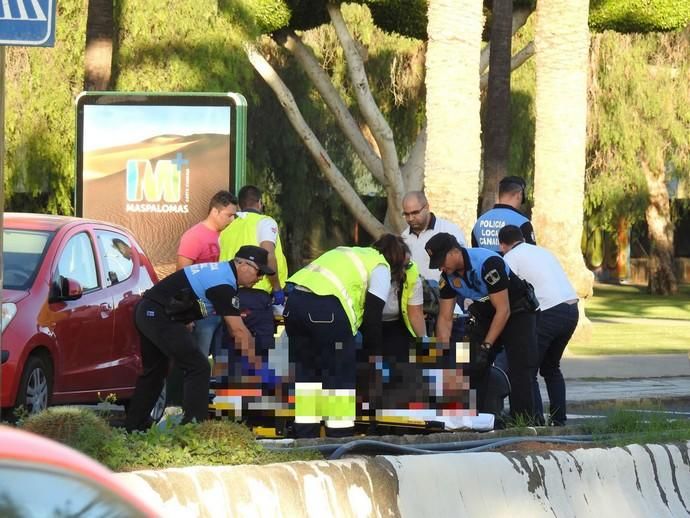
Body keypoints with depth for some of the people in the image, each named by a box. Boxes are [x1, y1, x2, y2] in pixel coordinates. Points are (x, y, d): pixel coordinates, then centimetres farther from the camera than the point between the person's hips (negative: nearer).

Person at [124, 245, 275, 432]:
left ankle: (134, 426, 32)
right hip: (161, 317, -11)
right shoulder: (223, 284, -18)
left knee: (154, 371, 23)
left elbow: (233, 327, 18)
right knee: (198, 368, -10)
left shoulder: (221, 272, 13)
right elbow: (239, 331, -17)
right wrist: (257, 365, -9)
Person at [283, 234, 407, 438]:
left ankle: (304, 433, 16)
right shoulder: (381, 267, 12)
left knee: (305, 370, 16)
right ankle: (340, 435, 2)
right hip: (326, 307, -7)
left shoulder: (351, 253, 35)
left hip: (295, 300, 7)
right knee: (341, 375, 3)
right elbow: (373, 312, 5)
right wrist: (371, 345, 18)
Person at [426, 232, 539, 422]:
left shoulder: (488, 263, -30)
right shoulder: (448, 276, -8)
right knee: (472, 369, -3)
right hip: (486, 318, 7)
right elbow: (444, 318, -3)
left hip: (517, 314, -7)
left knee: (519, 371, -17)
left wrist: (486, 347, -28)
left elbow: (503, 310, -28)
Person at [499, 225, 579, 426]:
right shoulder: (542, 251, 26)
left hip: (549, 312, -8)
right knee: (551, 367, 22)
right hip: (571, 309, 8)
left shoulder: (510, 259, 3)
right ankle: (559, 420, 17)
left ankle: (537, 422, -12)